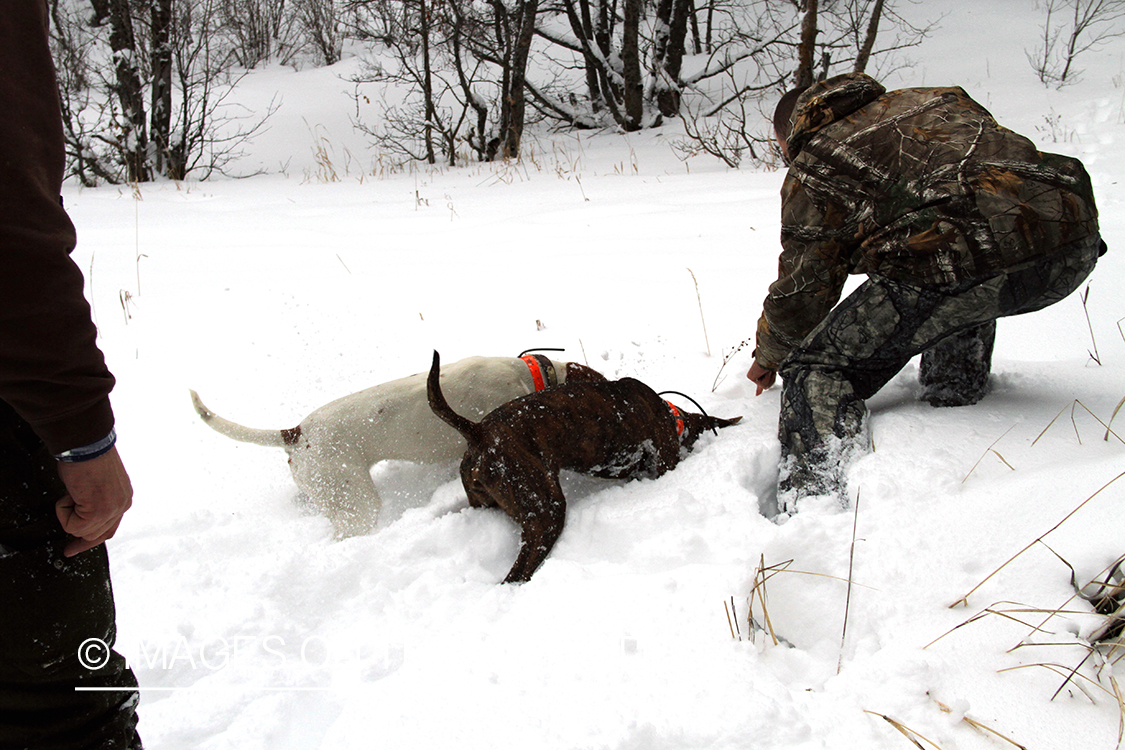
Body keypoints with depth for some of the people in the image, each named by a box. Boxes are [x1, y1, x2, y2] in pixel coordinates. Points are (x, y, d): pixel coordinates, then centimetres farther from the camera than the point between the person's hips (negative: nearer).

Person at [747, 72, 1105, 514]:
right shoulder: (936, 98, 33)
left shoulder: (812, 167, 15)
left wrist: (769, 357, 33)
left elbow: (804, 285, 16)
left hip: (962, 260, -7)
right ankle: (956, 402, 44)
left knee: (816, 371, 4)